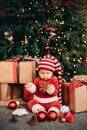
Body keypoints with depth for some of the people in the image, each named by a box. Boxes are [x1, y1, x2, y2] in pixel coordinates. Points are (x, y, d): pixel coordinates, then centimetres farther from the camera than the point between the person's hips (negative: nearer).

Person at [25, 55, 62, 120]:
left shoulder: (54, 80, -7)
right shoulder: (37, 80, 0)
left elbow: (56, 91, -16)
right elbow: (34, 90, -4)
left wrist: (51, 89, -38)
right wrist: (31, 87, -27)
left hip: (51, 101, -2)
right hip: (38, 100, 3)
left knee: (57, 104, -27)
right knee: (31, 103, -18)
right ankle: (39, 110, -33)